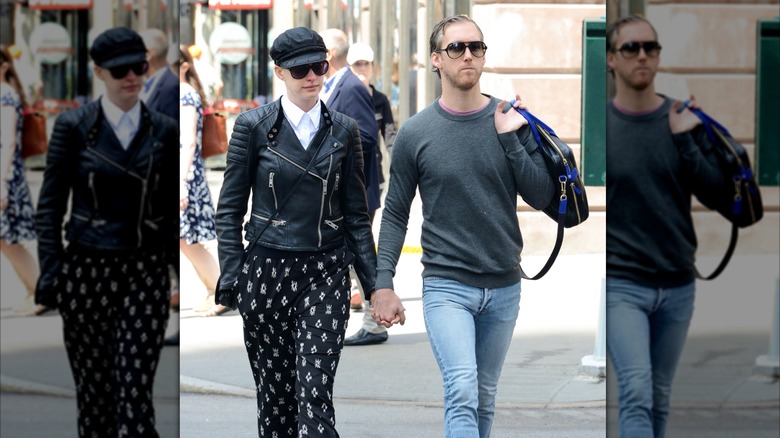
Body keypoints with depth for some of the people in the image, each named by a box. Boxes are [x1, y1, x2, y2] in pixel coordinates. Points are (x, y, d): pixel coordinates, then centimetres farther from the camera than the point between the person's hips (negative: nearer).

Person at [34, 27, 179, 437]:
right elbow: (50, 204, 2)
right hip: (87, 270, 0)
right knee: (93, 387, 4)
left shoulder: (164, 131, 5)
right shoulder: (74, 126, 0)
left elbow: (174, 209, 12)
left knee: (135, 390, -8)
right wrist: (50, 272, -5)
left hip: (146, 273, 1)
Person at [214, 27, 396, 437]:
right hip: (267, 272, 0)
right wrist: (230, 278, -5)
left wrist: (374, 283, 5)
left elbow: (356, 214, 9)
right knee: (275, 393, 6)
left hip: (326, 275, 0)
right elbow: (230, 208, 2)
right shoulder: (253, 125, 0)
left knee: (315, 394, -10)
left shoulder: (344, 130, 6)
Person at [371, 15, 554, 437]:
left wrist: (509, 139, -12)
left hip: (503, 288, 3)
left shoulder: (512, 122, 3)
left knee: (483, 398, 14)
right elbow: (396, 213, 4)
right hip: (446, 286, -3)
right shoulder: (415, 133, -2)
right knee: (462, 391, -18)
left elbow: (541, 196, -1)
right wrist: (383, 282, -4)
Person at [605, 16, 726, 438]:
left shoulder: (686, 119, 3)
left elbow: (713, 188, -4)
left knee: (659, 399, 11)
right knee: (636, 391, -17)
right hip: (620, 285, -3)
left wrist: (682, 138, -16)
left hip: (677, 285, 4)